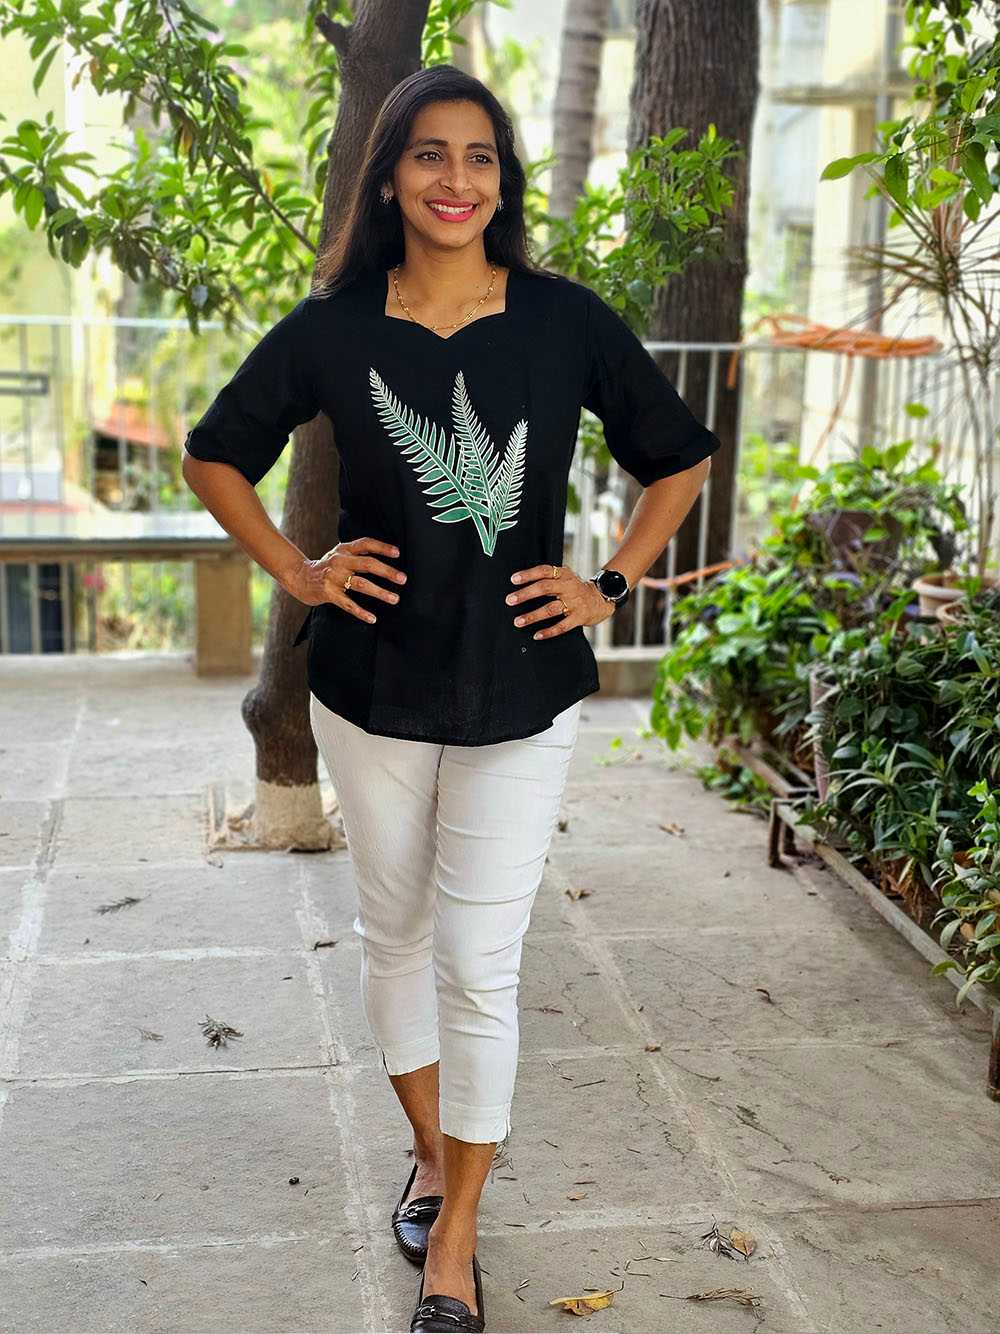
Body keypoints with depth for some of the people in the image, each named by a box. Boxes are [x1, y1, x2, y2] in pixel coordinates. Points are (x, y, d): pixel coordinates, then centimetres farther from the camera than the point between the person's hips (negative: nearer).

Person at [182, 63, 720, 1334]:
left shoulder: (566, 319, -5)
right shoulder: (331, 327, -3)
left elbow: (679, 459, 7)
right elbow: (215, 454, 10)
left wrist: (610, 585, -1)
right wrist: (296, 571, 0)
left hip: (520, 692, -1)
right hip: (374, 687, 2)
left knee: (478, 966, 0)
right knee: (393, 931, 16)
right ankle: (431, 1151, 41)